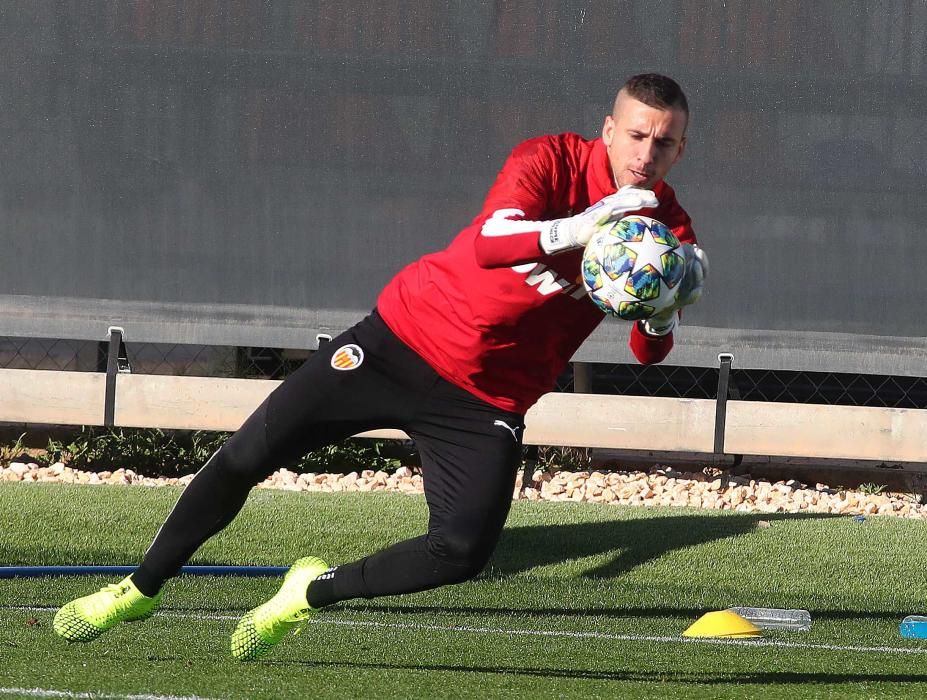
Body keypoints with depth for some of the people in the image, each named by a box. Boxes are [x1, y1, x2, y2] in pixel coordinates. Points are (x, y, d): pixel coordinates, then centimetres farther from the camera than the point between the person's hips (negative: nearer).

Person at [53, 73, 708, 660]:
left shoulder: (664, 227, -7)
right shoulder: (551, 161, -16)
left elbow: (648, 353, -12)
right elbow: (489, 243, -33)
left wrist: (666, 308, -33)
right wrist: (574, 230, -48)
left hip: (486, 404, 2)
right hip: (404, 338, -2)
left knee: (463, 552, -18)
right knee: (244, 459, -4)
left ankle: (316, 591, 9)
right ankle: (141, 588, 18)